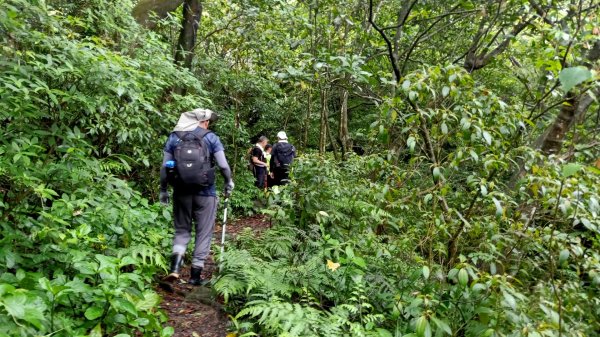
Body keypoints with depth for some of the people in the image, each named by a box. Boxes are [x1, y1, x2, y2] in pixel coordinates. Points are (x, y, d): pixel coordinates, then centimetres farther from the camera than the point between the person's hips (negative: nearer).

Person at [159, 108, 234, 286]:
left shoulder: (174, 137, 6)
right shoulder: (211, 138, -2)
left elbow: (165, 167, 4)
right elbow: (223, 165, -4)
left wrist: (163, 190, 14)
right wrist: (229, 182, 13)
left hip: (181, 191, 3)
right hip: (205, 192, -2)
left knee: (182, 230, 16)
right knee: (203, 233, 9)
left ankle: (175, 266, -5)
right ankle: (195, 274, 12)